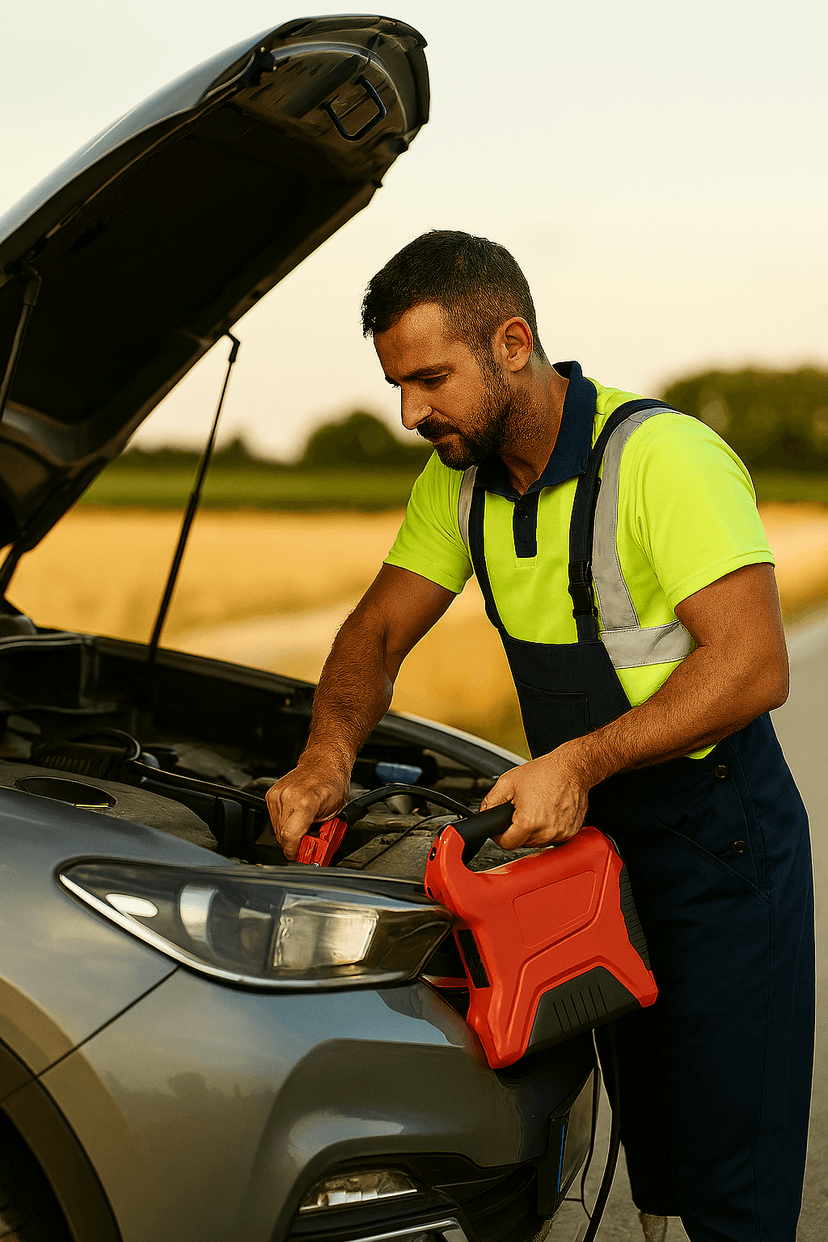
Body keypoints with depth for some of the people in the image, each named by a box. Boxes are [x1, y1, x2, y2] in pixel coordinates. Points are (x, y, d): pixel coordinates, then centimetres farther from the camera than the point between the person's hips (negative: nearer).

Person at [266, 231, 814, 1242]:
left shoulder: (661, 457, -22)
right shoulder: (459, 480, 2)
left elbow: (752, 666, -27)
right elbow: (377, 633, 6)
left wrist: (579, 761, -31)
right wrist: (327, 755, -13)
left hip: (719, 836, -7)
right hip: (593, 833, 7)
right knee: (648, 1146, 17)